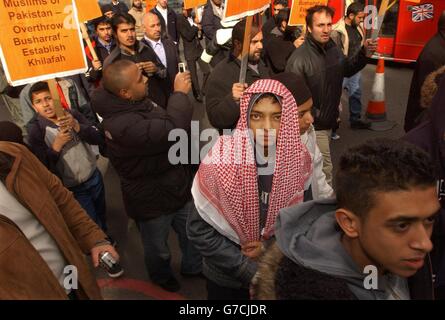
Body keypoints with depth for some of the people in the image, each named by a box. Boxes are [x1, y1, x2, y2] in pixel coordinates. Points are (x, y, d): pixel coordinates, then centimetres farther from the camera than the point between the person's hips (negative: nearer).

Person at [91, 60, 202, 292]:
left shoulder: (135, 103, -6)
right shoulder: (123, 125, -37)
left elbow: (163, 126, 11)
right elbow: (173, 129, -44)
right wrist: (180, 93, -30)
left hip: (178, 189, 8)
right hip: (152, 201, -7)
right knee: (158, 249, 23)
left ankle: (192, 267, 55)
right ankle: (162, 277, 55)